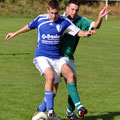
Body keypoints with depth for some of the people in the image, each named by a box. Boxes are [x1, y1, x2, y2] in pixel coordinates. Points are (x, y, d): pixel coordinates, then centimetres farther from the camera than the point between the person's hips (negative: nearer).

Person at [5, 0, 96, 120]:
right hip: (41, 56, -3)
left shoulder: (64, 22, -1)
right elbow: (29, 26, 19)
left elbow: (78, 32, -3)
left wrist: (86, 33, -26)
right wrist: (15, 33, 31)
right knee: (50, 76, -28)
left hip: (56, 58, 3)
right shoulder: (40, 19, -1)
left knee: (70, 75, -17)